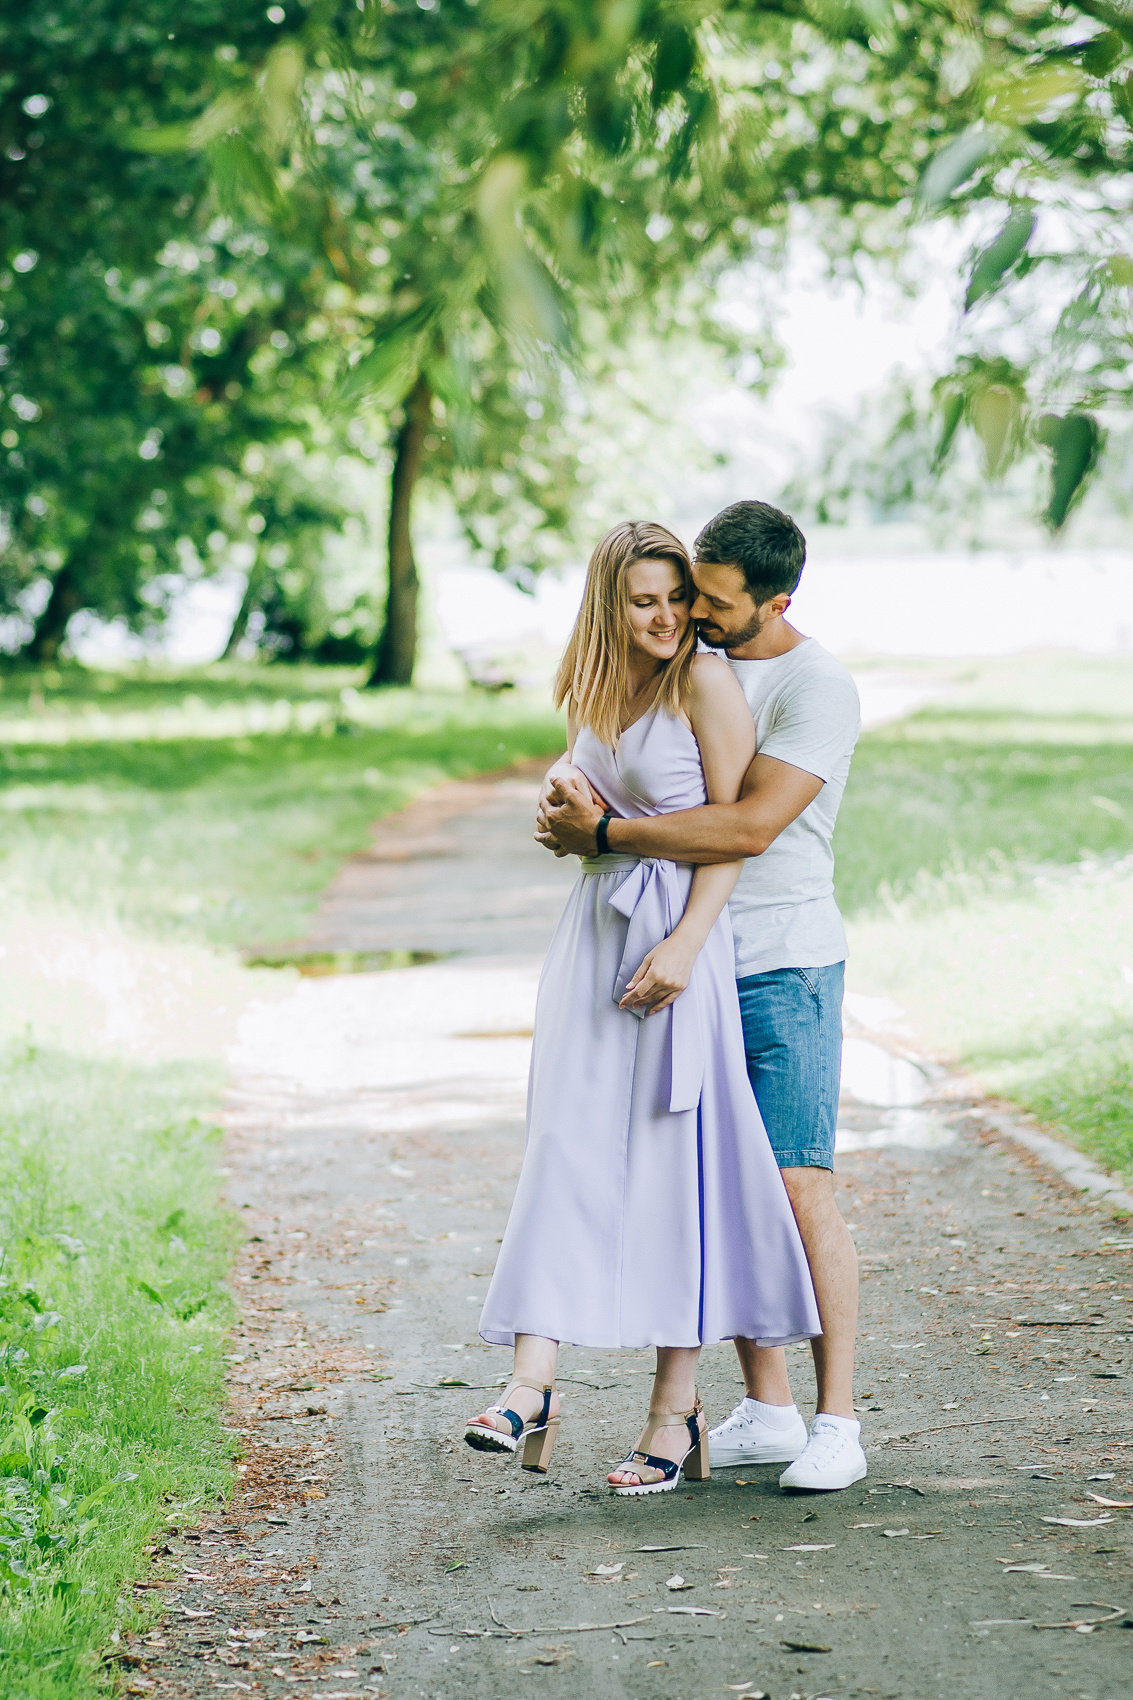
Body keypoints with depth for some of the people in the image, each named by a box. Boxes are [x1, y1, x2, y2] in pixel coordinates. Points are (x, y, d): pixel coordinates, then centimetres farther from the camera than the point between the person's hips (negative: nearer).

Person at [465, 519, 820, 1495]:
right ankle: (530, 1388, -7)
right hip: (595, 930, 6)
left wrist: (684, 945, -22)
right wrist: (567, 788, 5)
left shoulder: (706, 685, -8)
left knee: (675, 1161, -2)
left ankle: (676, 1410, 6)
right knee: (566, 1151, -2)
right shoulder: (594, 691, 13)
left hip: (677, 938, -6)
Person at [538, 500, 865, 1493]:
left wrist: (604, 833, -19)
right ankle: (767, 1412, 13)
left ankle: (838, 1423, -4)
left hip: (784, 968, -7)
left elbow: (750, 825, -23)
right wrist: (568, 793, -4)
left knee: (800, 1186, -10)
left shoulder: (818, 690, -12)